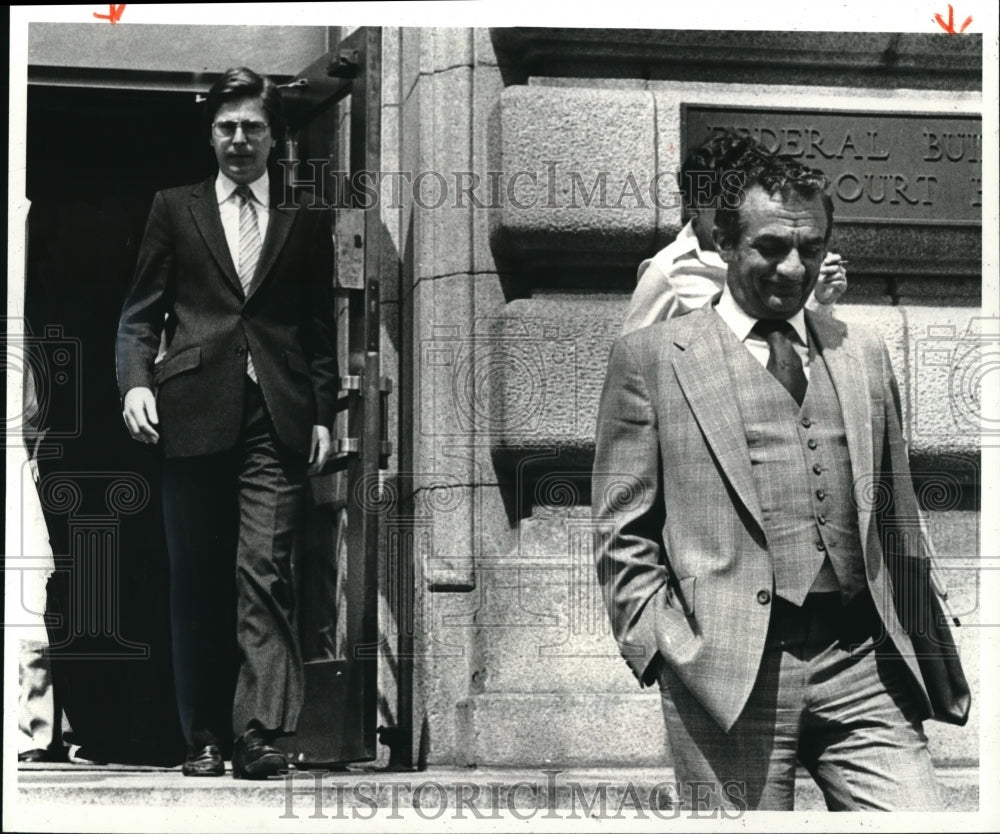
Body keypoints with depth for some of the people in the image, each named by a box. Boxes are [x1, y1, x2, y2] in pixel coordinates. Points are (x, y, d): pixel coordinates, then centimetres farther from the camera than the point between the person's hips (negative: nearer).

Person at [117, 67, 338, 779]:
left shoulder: (307, 223, 14)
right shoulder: (175, 211, 14)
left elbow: (320, 330, 14)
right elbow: (141, 314, 11)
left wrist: (324, 414, 5)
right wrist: (136, 382, -5)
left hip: (278, 421, -1)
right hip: (196, 415, 1)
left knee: (265, 572, -11)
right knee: (197, 581, 3)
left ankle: (261, 732, -17)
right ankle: (206, 737, 9)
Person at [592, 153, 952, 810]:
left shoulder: (864, 354, 18)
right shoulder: (651, 357, 6)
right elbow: (623, 537, 4)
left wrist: (931, 655, 17)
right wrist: (672, 650, -7)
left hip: (863, 664, 3)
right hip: (728, 675, -3)